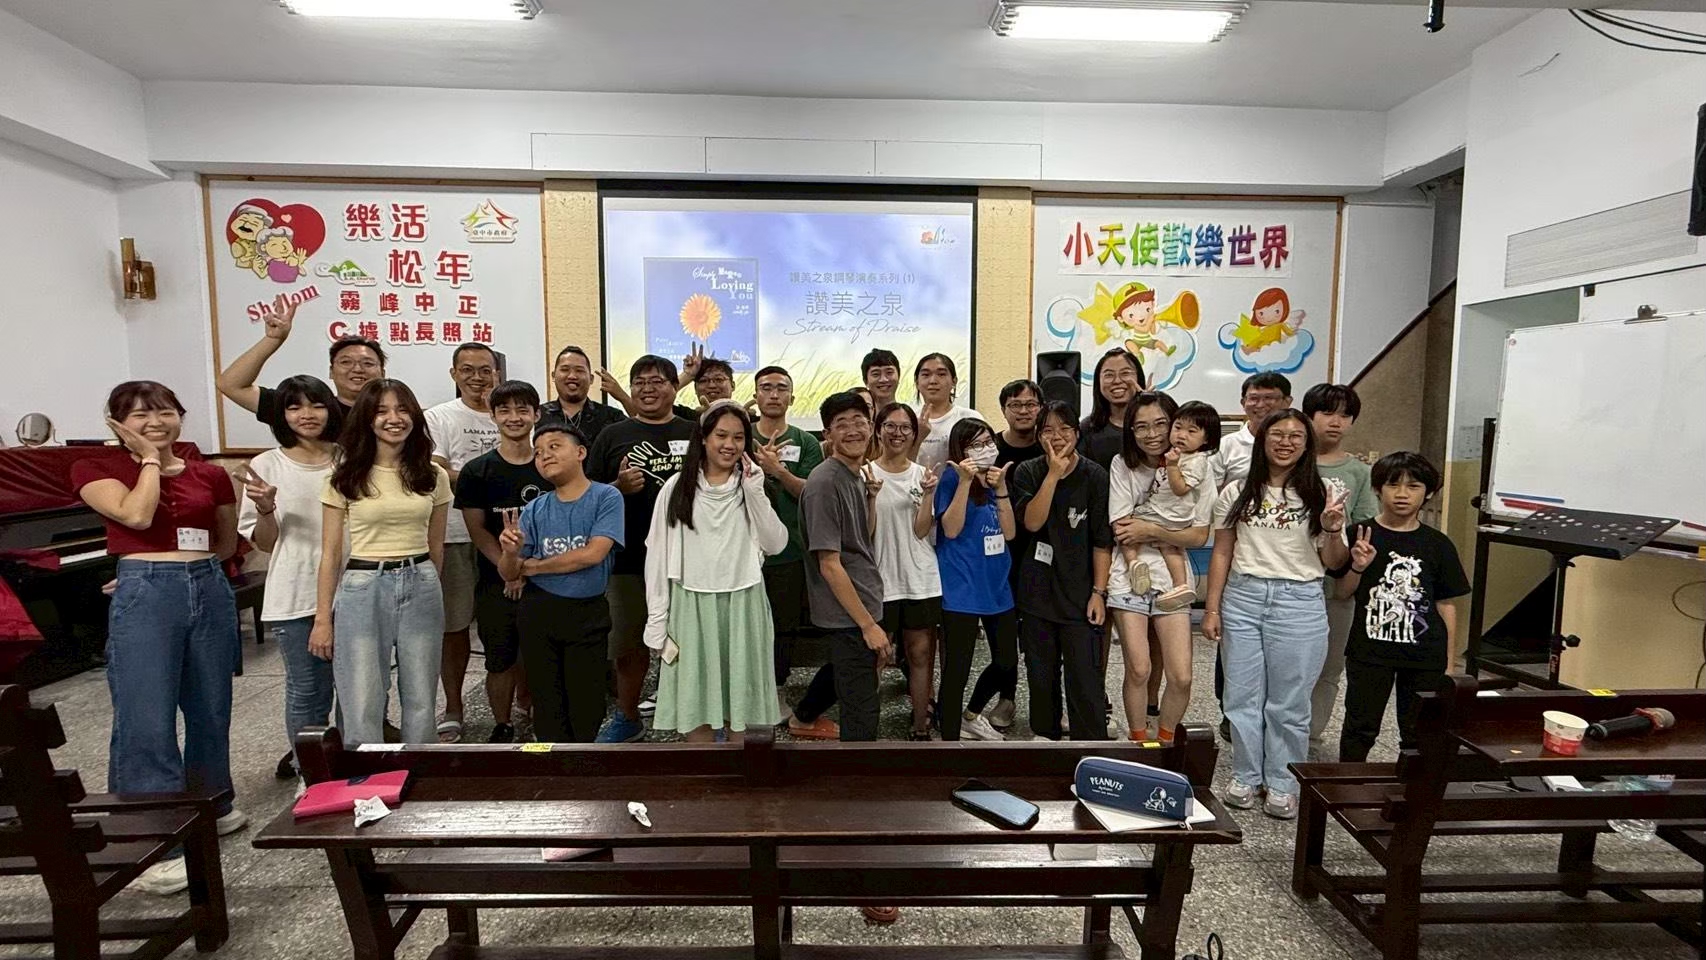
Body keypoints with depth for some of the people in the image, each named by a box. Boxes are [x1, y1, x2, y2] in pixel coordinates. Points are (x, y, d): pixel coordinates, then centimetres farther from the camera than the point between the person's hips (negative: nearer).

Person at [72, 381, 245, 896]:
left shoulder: (210, 476, 8)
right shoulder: (96, 469, 2)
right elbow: (136, 514, -18)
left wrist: (190, 565, 10)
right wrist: (150, 458, -7)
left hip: (210, 590, 4)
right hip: (144, 596, -3)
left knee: (211, 710, 14)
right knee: (145, 721, -5)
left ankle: (211, 805, 33)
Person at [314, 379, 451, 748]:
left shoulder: (434, 476, 5)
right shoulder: (345, 478, -1)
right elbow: (330, 552, 0)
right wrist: (322, 618, -1)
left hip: (421, 589, 2)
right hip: (362, 589, -2)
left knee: (421, 704, 10)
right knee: (362, 709, 2)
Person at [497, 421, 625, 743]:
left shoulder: (607, 497, -8)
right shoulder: (535, 509, 3)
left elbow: (593, 554, -18)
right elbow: (508, 575, 3)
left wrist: (532, 565, -7)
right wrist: (510, 553, -20)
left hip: (588, 614, -3)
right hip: (538, 612, 3)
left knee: (586, 703, 7)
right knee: (547, 703, 13)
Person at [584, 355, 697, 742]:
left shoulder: (695, 434, 6)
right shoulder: (613, 435, 6)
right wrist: (618, 487, -13)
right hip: (629, 560, 1)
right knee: (628, 647, 14)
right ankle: (627, 718, 36)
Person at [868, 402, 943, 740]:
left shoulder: (922, 475, 5)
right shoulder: (866, 474, -3)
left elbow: (921, 531, -4)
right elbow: (863, 533, -8)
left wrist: (928, 494, -17)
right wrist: (871, 494, -20)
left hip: (921, 579, 3)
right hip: (880, 580, -2)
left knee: (921, 654, 9)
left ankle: (921, 726, 23)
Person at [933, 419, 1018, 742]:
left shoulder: (996, 479, 11)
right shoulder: (952, 479, -8)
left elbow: (1009, 532, 3)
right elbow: (951, 529, -20)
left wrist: (1001, 490, -8)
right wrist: (964, 481, -24)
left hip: (997, 585, 7)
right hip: (962, 590, -7)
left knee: (1007, 664, 16)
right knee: (957, 669, -3)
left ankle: (972, 715, 40)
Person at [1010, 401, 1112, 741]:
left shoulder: (1095, 476, -4)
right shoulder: (1027, 472, 1)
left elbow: (1103, 541, -4)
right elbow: (1031, 522, -14)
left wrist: (1099, 591, -8)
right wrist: (1054, 474, -18)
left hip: (1079, 594, -2)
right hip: (1037, 591, 2)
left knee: (1085, 679, -3)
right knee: (1041, 672, 14)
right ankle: (1045, 735, 33)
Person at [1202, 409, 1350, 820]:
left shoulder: (1319, 495, 2)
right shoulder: (1237, 493, 5)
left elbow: (1332, 563, 5)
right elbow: (1222, 554, 7)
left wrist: (1332, 529, -15)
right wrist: (1212, 609, 4)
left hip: (1299, 603, -1)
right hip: (1242, 598, 1)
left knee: (1289, 701, 7)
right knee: (1242, 694, 8)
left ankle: (1283, 784, 23)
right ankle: (1245, 776, 24)